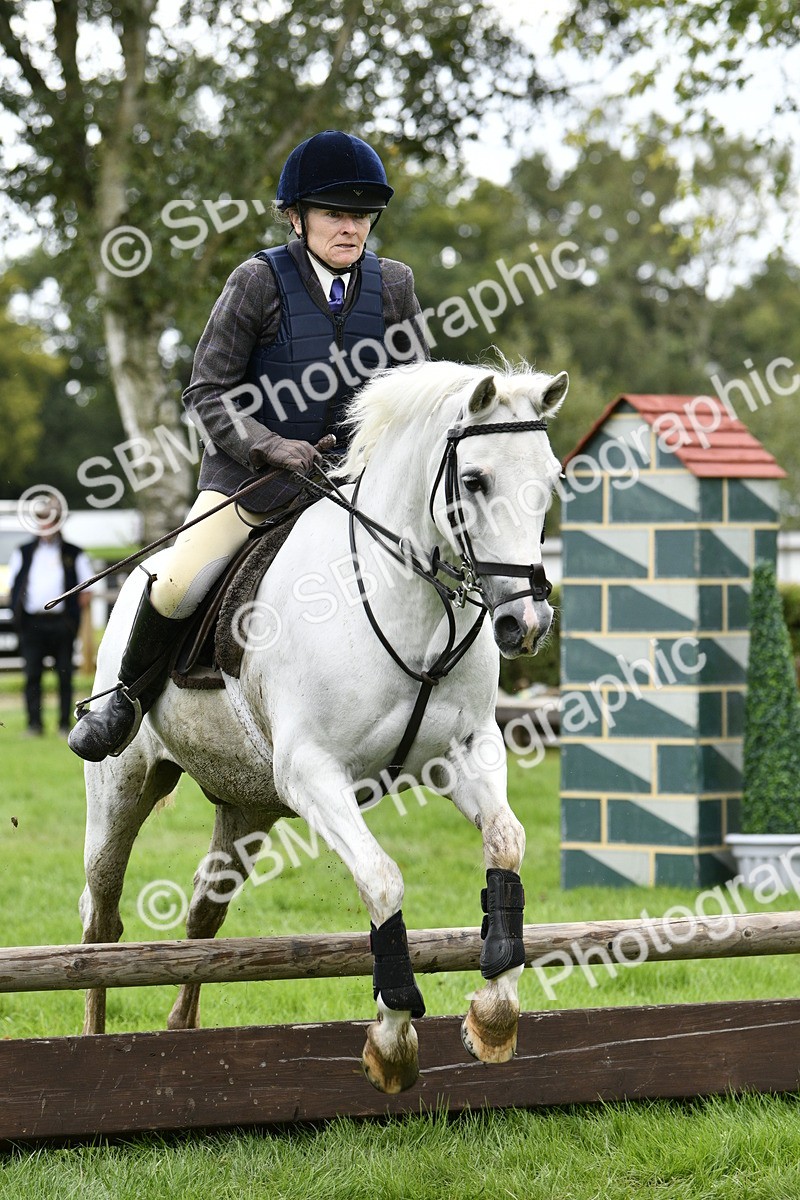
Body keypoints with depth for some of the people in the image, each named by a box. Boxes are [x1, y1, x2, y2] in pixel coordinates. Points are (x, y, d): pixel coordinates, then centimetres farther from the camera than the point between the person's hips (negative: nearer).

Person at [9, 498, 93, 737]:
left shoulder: (74, 554, 8)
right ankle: (34, 724, 1)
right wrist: (18, 613, -1)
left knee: (65, 677, 0)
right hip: (32, 624, 1)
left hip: (61, 624, -1)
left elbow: (86, 590, 5)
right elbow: (13, 585, 12)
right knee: (32, 676, -2)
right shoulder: (23, 553, 14)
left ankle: (65, 725, 4)